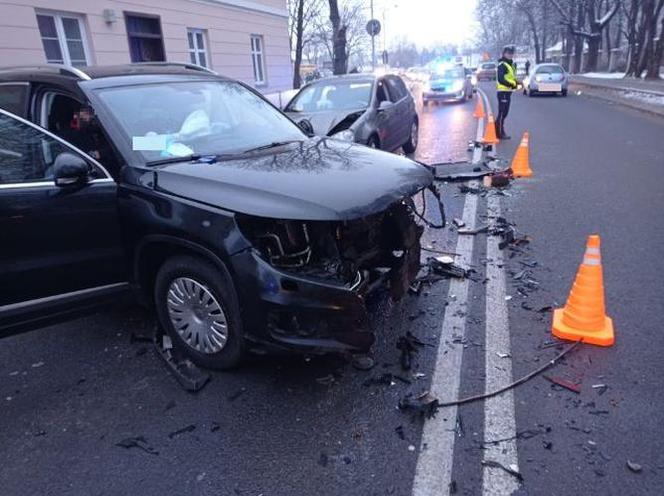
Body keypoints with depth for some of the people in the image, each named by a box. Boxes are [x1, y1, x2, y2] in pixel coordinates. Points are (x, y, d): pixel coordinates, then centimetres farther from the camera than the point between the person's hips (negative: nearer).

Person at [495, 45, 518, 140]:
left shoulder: (511, 64, 19)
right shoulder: (502, 65, -12)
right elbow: (501, 79, -22)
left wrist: (516, 82, 4)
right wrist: (512, 84, -20)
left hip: (507, 92, 10)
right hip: (503, 92, -10)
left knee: (504, 113, 13)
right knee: (502, 113, -7)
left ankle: (501, 132, 21)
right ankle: (499, 133, -3)